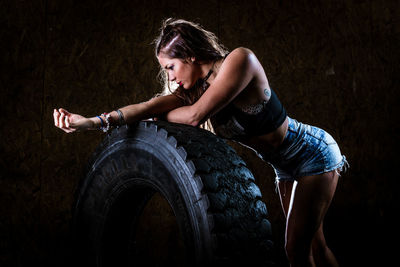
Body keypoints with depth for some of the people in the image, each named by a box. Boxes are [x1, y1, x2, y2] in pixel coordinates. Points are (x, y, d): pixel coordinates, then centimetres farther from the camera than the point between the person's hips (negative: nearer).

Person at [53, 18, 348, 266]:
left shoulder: (240, 59, -27)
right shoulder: (196, 86, -4)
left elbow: (196, 116, -33)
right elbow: (150, 105, -18)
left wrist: (159, 115, -15)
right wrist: (92, 121, -31)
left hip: (315, 153, -8)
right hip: (287, 166, 8)